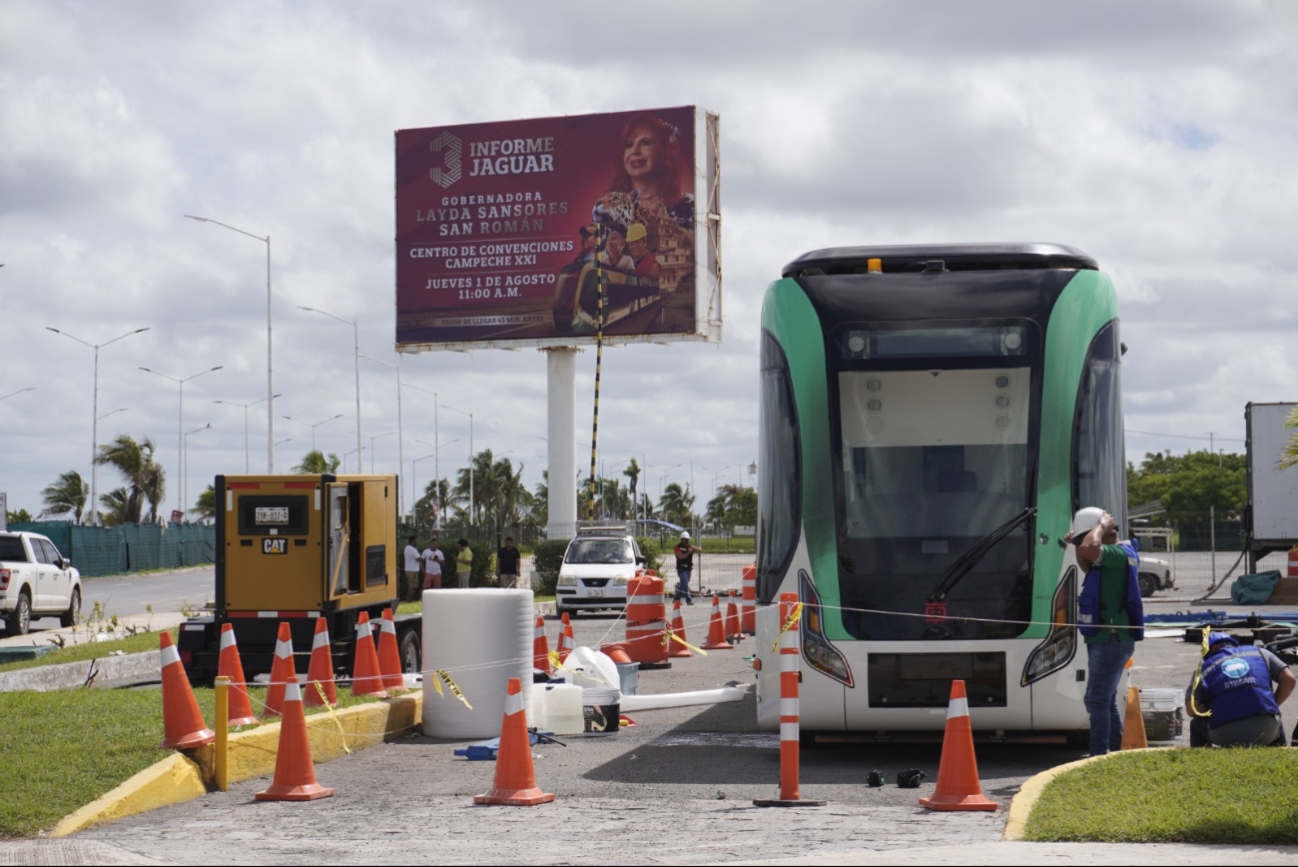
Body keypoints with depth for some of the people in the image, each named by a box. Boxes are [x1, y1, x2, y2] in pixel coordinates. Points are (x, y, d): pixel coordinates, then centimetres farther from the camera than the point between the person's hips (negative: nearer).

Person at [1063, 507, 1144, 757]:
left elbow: (1088, 549, -35)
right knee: (1106, 700, 18)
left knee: (1097, 699, -14)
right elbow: (1086, 565, 33)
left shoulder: (1120, 554, -17)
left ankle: (1098, 755, -17)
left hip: (1112, 640, -11)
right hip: (1103, 640, 11)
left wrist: (1102, 525, -17)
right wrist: (1076, 543, 16)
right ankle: (1116, 751, 27)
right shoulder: (1110, 558, 14)